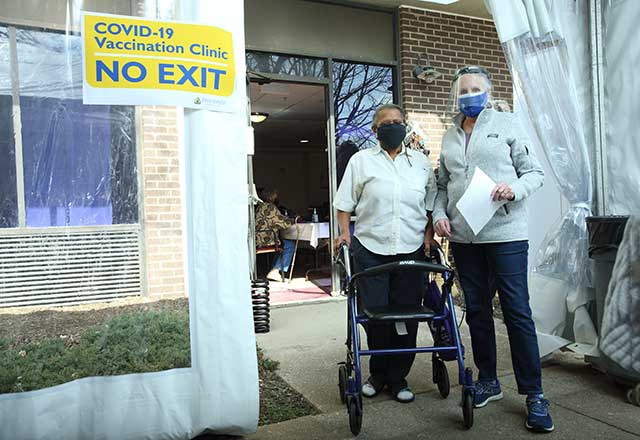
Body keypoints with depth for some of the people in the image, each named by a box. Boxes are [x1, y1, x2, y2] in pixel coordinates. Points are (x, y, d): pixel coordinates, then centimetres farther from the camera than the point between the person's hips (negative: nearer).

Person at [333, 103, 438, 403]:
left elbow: (431, 205, 17)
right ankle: (378, 373, 23)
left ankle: (398, 378, 19)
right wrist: (344, 233, -3)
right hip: (370, 249, -1)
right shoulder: (361, 160, 7)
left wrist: (429, 235, 6)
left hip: (411, 250, 2)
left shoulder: (421, 162, 14)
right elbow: (345, 203, 7)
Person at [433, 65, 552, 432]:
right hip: (463, 237, 5)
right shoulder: (450, 136, 16)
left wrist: (515, 188, -19)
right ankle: (488, 381, 26)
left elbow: (535, 172, 1)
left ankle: (534, 395, 8)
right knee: (477, 310, 11)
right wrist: (439, 214, 2)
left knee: (517, 311, -3)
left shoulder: (506, 124, 3)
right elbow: (442, 185, 18)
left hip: (505, 233, -4)